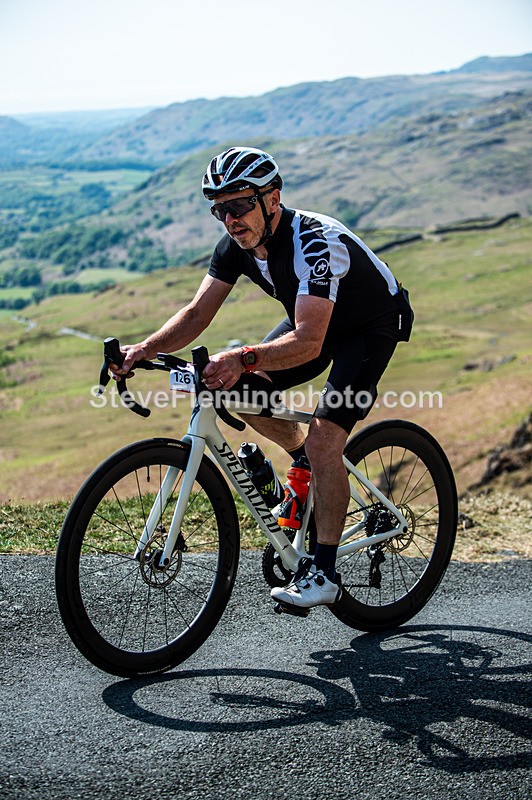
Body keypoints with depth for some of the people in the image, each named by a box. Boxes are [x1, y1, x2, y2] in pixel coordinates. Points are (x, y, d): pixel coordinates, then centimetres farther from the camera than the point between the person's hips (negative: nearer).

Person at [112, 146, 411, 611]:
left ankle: (324, 572, -9)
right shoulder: (236, 244, -14)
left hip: (371, 327, -7)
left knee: (324, 440, -21)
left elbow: (309, 342, -46)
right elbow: (198, 314, -14)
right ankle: (305, 459, 17)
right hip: (313, 319, 8)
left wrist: (243, 358, -60)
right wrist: (145, 350, -31)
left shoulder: (316, 242, -37)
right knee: (239, 392, -10)